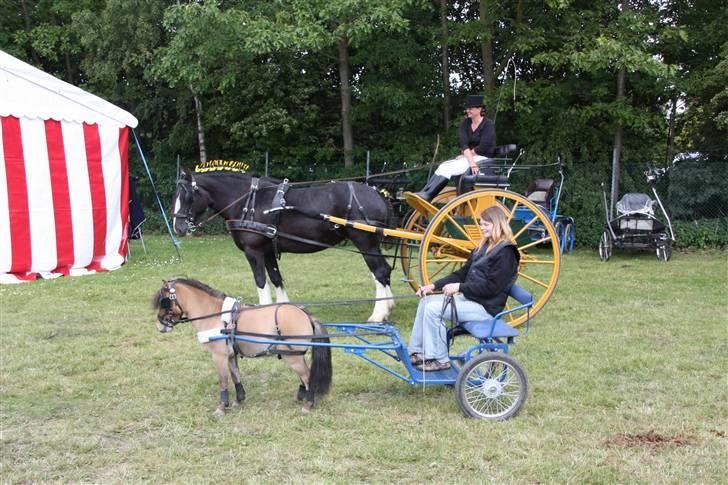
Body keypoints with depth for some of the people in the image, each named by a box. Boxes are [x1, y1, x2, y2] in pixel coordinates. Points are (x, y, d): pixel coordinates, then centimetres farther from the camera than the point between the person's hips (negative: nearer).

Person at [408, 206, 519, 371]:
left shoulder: (506, 252, -14)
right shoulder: (484, 247, 16)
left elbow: (491, 287, -21)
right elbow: (463, 273, 15)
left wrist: (459, 287, -19)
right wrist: (434, 286, 5)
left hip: (486, 307, -10)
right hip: (469, 298, 10)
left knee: (433, 309, -20)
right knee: (426, 301, 4)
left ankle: (439, 359, -8)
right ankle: (418, 352, 8)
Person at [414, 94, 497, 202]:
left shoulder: (488, 125, -7)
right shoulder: (465, 124, 9)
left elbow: (483, 148, -16)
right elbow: (464, 145, -7)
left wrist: (465, 155, -7)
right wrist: (471, 162, -24)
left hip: (484, 158, -7)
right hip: (468, 157, 7)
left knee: (449, 168, -26)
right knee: (443, 166, -19)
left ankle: (427, 196, -36)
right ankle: (423, 193, -33)